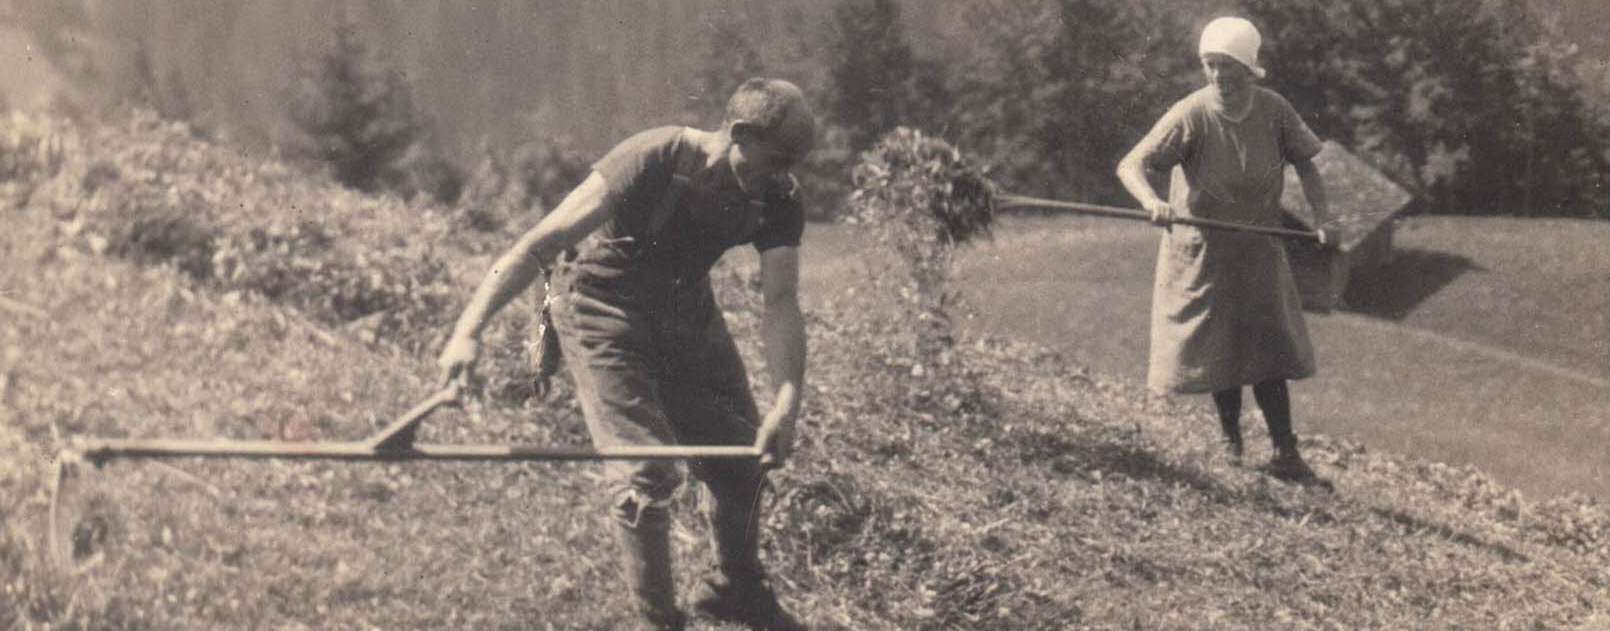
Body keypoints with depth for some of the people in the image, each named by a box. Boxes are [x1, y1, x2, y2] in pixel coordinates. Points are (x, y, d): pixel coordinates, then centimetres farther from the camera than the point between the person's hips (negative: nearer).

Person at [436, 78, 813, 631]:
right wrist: (470, 329, -42)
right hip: (601, 308, -6)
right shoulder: (656, 160, -32)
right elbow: (543, 241, -34)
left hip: (686, 308, 6)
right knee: (645, 474, -15)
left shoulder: (778, 196, -16)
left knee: (742, 457, 9)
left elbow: (780, 304, -22)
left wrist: (787, 405, -38)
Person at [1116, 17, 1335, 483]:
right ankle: (1231, 441, 29)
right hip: (1200, 251, -2)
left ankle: (1285, 454, 7)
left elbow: (1305, 164, 4)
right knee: (1219, 352, 8)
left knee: (1267, 351, 1)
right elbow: (1131, 165, -26)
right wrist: (1152, 202, -46)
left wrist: (1322, 218, -9)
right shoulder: (1190, 115, -20)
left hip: (1259, 250, 2)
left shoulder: (1274, 110, -10)